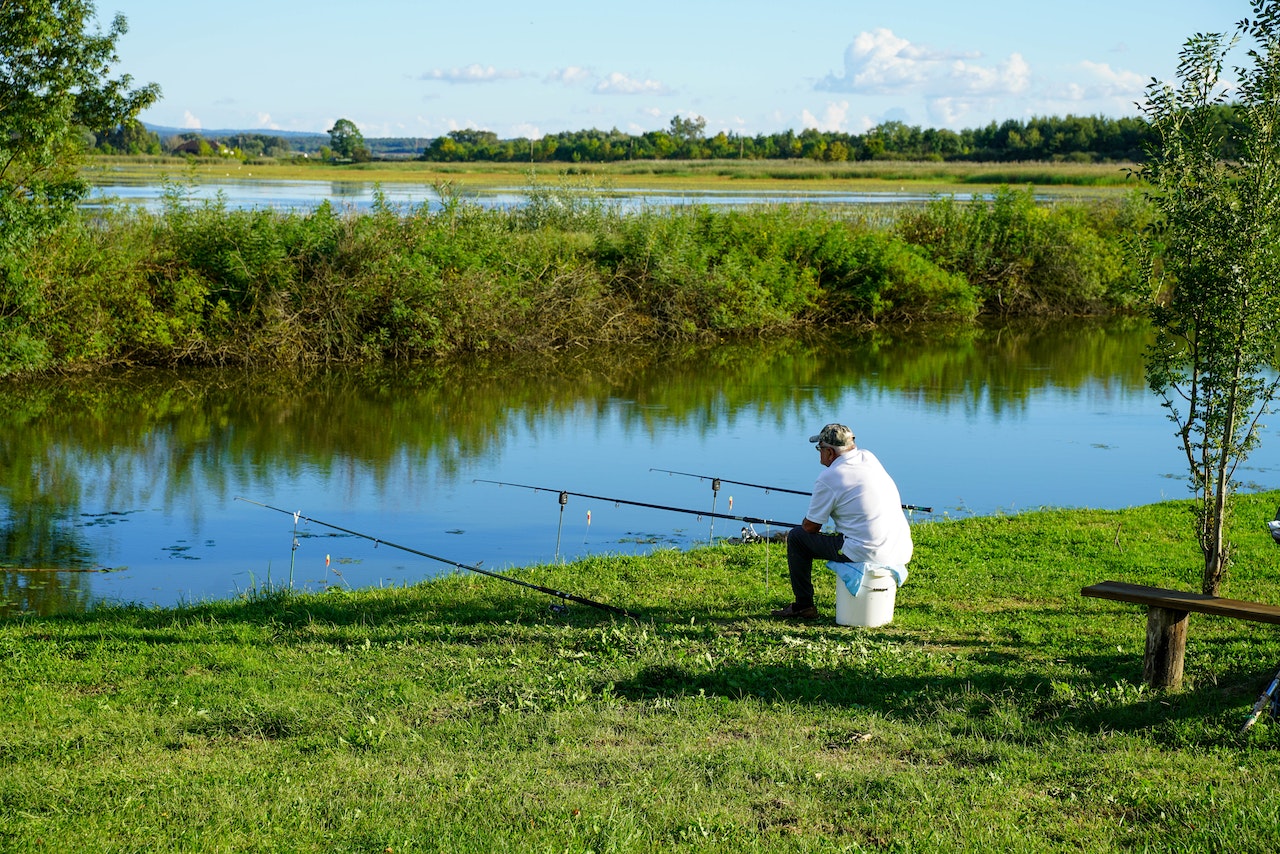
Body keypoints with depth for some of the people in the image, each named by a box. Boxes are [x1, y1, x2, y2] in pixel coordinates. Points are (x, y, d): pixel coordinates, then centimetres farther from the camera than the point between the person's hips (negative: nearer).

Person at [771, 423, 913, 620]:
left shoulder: (828, 478, -10)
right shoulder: (869, 458, 10)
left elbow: (811, 527, 1)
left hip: (865, 555, -7)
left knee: (796, 537, 8)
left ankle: (804, 605, 14)